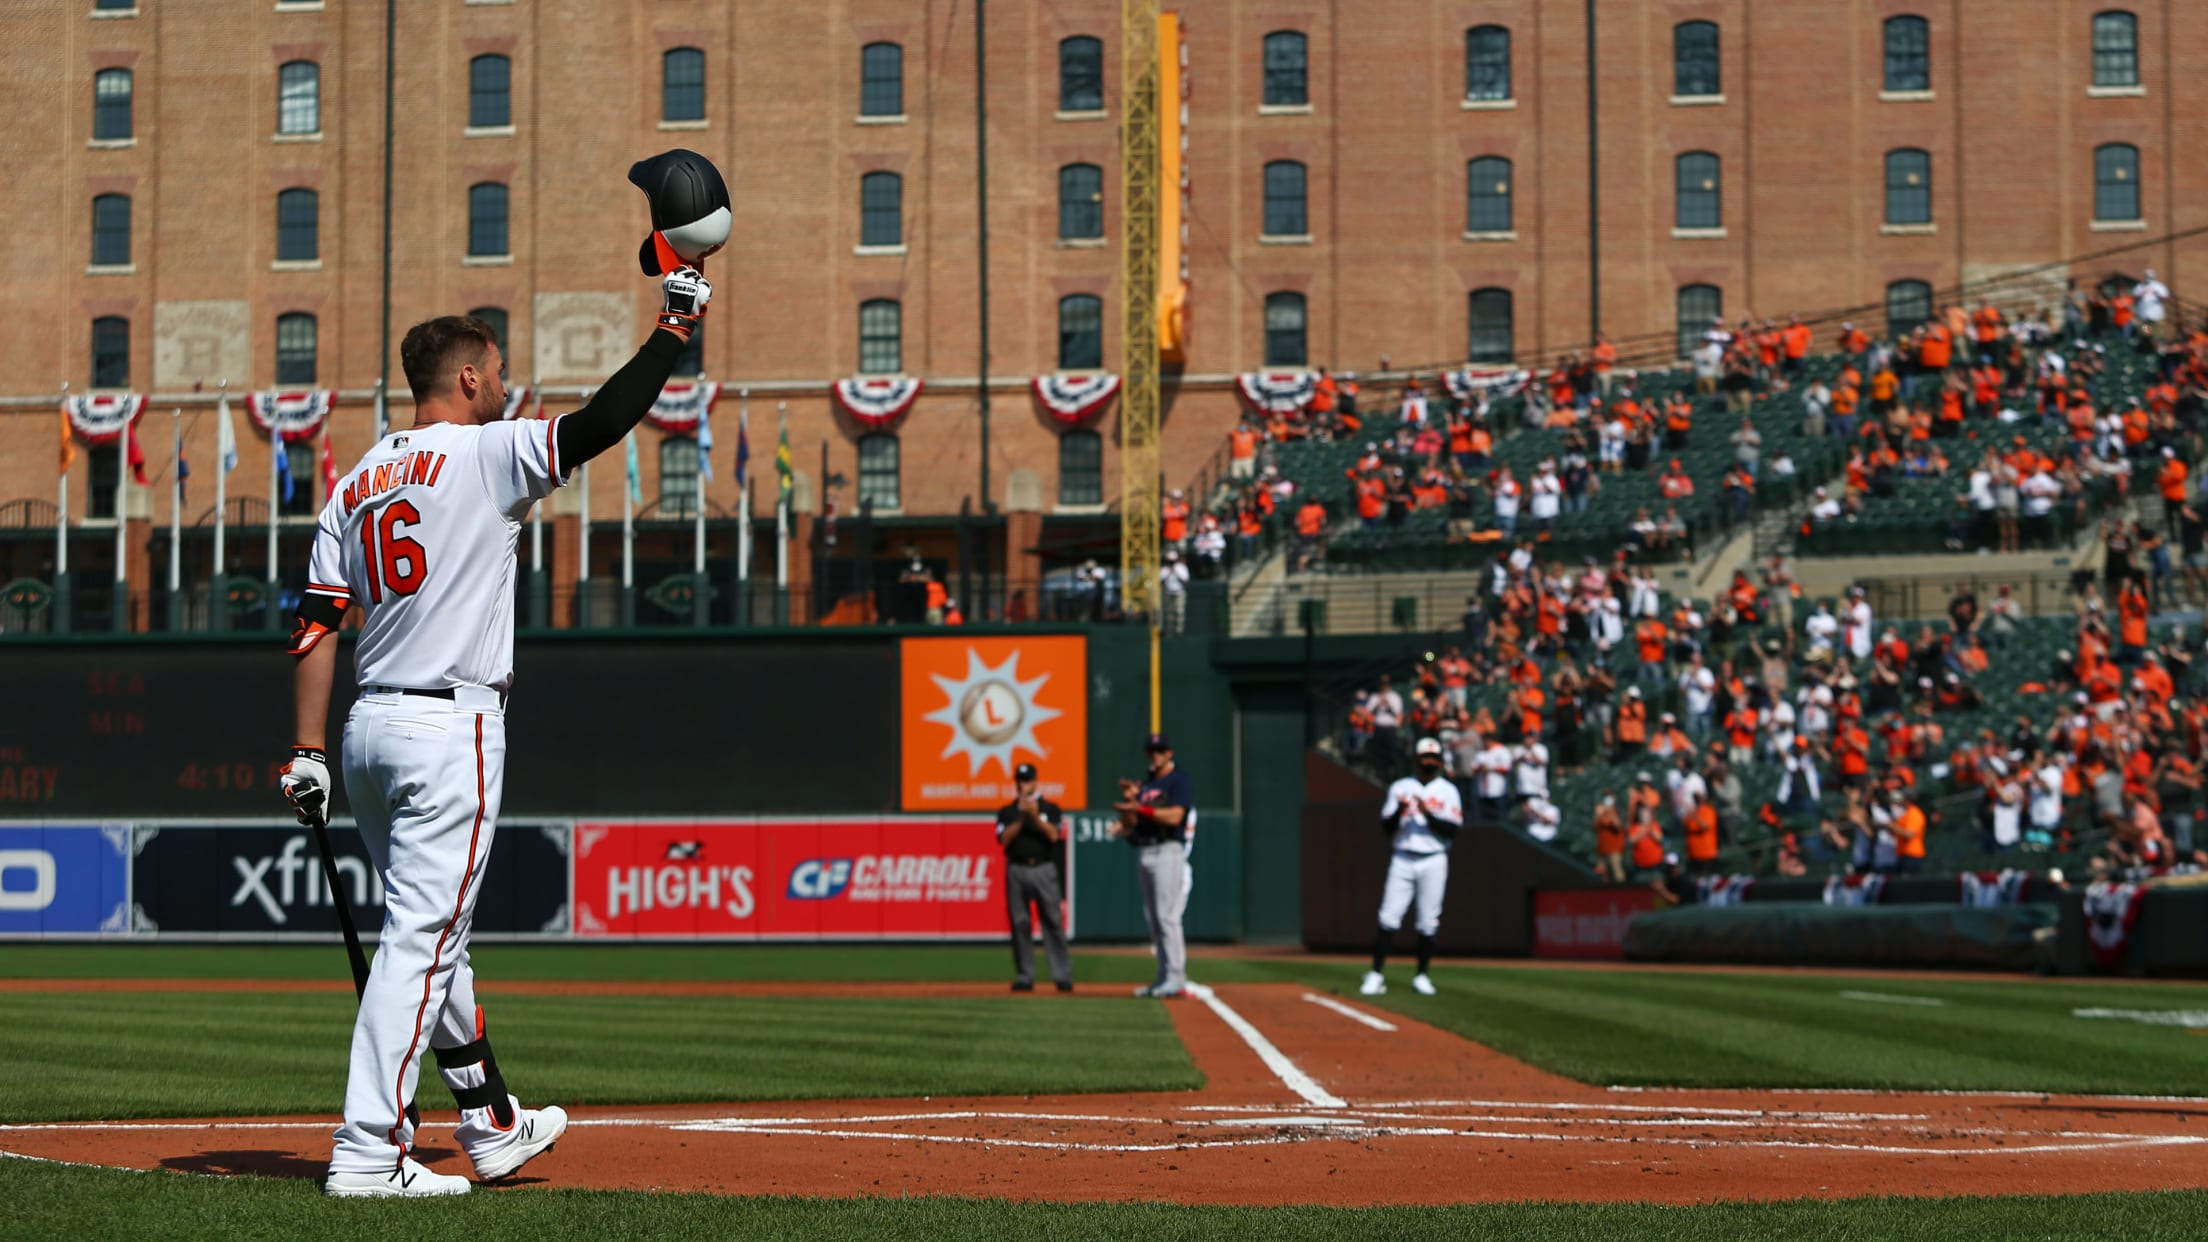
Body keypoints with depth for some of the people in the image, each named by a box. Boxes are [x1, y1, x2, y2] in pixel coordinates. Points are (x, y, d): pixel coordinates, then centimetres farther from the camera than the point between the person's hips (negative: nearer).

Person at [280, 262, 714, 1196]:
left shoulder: (357, 483, 14)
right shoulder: (485, 455, -6)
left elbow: (315, 625, 8)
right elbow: (603, 421, -15)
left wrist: (307, 752, 6)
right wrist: (675, 325, -5)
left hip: (369, 730, 8)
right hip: (450, 731, -8)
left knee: (434, 934, 18)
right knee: (422, 936, -9)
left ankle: (492, 1125, 30)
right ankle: (368, 1154, -13)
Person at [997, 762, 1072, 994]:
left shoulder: (1050, 808, 10)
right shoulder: (1007, 812, 13)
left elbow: (1053, 835, -5)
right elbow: (1004, 838, -1)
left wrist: (1035, 816, -16)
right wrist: (1021, 818, -10)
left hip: (1043, 869, -2)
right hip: (1016, 870, 2)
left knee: (1053, 921, -6)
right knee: (1019, 923, 0)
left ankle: (1063, 976, -6)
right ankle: (1024, 977, 4)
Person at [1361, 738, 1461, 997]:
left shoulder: (1448, 790, 6)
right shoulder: (1400, 788, 10)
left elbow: (1453, 830, -5)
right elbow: (1387, 828, 5)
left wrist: (1428, 814, -17)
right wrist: (1399, 811, -14)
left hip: (1434, 861, -1)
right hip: (1403, 860, 1)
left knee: (1428, 923, 0)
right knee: (1388, 918, -7)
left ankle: (1422, 976, 11)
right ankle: (1376, 974, -6)